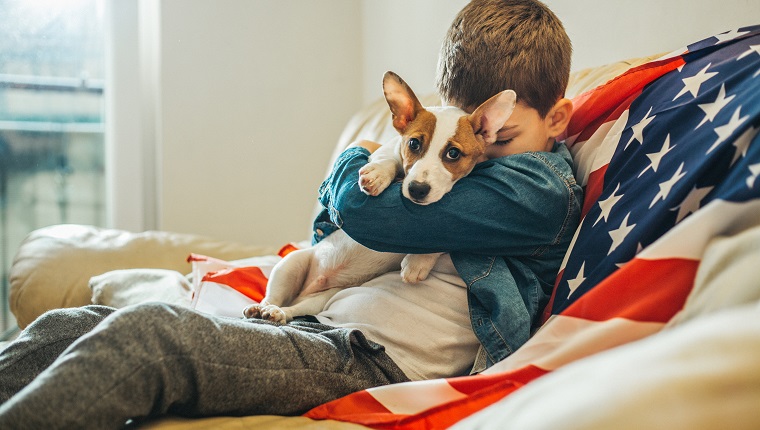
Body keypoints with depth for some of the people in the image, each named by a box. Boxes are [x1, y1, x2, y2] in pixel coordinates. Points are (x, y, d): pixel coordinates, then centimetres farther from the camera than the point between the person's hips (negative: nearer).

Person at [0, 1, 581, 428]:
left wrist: (358, 156, 10)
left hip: (372, 360, -9)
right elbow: (330, 222, 31)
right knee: (63, 327, -4)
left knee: (142, 333, -31)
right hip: (317, 327, 9)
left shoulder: (539, 191, -4)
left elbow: (362, 210, -13)